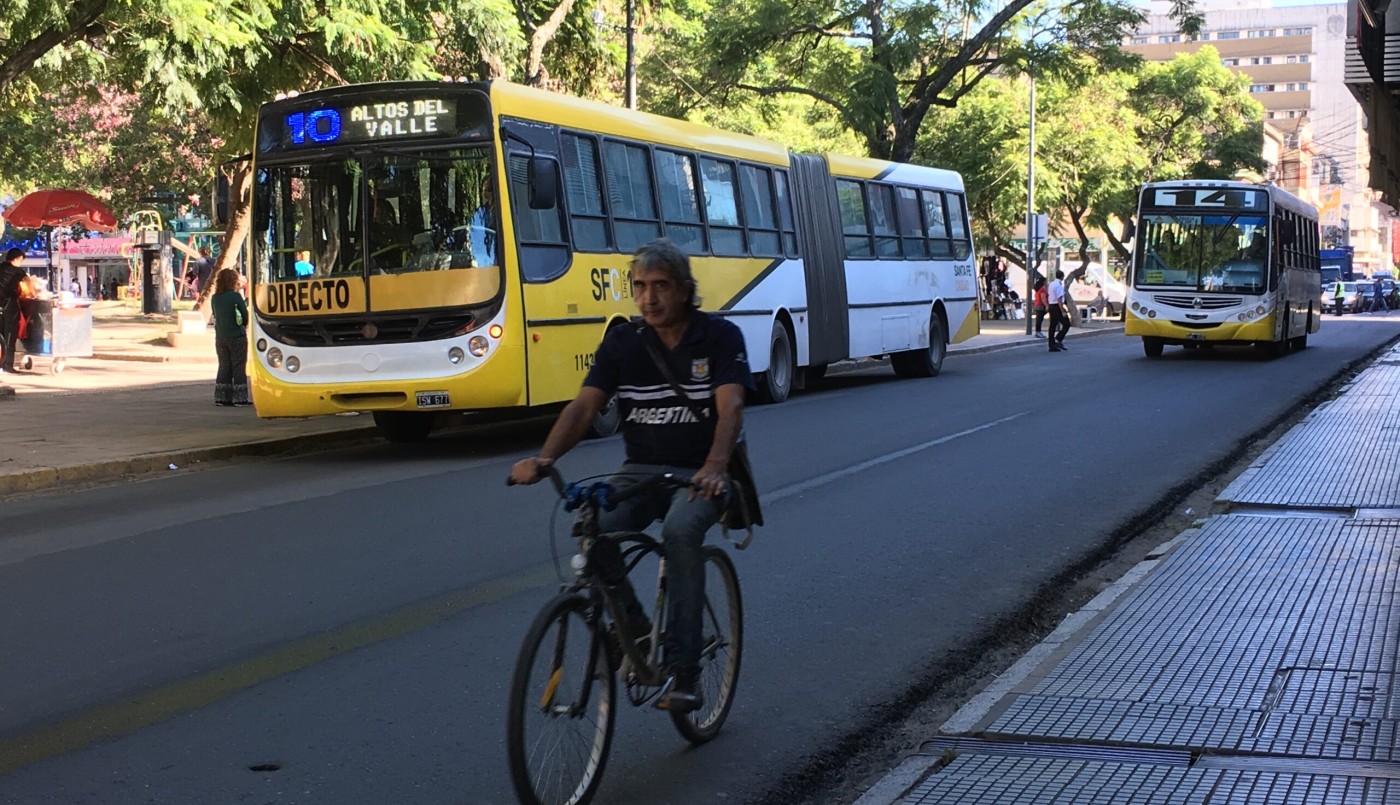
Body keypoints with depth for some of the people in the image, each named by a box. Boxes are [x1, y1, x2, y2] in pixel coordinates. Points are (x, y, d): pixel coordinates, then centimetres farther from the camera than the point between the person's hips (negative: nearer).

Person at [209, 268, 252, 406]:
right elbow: (245, 316, -9)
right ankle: (240, 398, 2)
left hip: (220, 337, 5)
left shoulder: (214, 298, 3)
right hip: (237, 337, -5)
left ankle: (221, 397, 10)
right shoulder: (236, 296, -13)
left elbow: (216, 316, 12)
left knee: (224, 367, 11)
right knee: (239, 368, 2)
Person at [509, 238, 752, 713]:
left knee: (681, 529, -36)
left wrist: (713, 468, -39)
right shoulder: (623, 343, 5)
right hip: (641, 469, 3)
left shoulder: (719, 337, -5)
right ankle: (631, 629, -4)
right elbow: (584, 406, -5)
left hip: (699, 475, -3)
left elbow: (730, 406, -19)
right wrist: (543, 459, -24)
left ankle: (683, 672, -29)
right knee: (592, 527, -28)